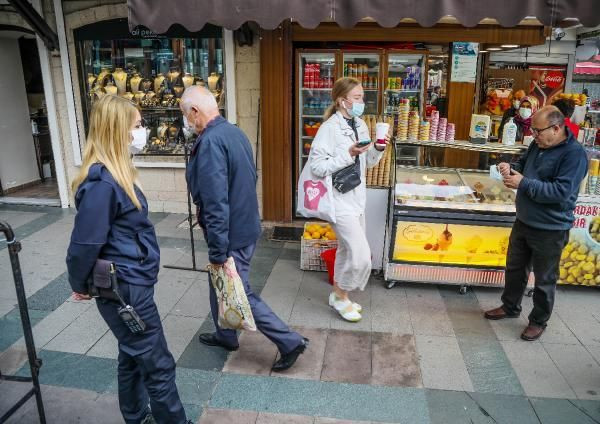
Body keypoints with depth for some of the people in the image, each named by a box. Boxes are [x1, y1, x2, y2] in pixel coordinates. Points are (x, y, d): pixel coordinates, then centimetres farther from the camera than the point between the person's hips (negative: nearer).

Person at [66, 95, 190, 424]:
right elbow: (84, 243, -20)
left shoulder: (115, 175, 6)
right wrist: (80, 286, -4)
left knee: (133, 357, 23)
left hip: (132, 284, 9)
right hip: (126, 289, -9)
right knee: (158, 366, 5)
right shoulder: (102, 183, -25)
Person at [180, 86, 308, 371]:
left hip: (232, 234, -9)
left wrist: (217, 251, -22)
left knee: (241, 294, 5)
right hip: (245, 225, 9)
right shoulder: (234, 132, 6)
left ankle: (290, 341, 13)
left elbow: (215, 202, -28)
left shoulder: (210, 142, -24)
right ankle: (225, 335, 43)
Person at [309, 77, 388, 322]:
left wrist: (379, 149, -3)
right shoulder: (330, 128, -16)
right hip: (340, 200, -8)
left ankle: (339, 295, 34)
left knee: (347, 251, 18)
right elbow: (317, 167, -20)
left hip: (357, 198, 8)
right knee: (361, 255, -8)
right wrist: (348, 154, -25)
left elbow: (368, 162, 15)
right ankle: (340, 296, 15)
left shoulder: (361, 125, 7)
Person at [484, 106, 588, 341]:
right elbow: (524, 165, 19)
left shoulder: (574, 154, -20)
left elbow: (561, 191, -27)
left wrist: (523, 184, -25)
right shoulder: (538, 145, 3)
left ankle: (538, 321, 28)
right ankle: (510, 307, 41)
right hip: (524, 222, 8)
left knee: (544, 279, 10)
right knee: (515, 268, 21)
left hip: (550, 230, -8)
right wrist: (511, 169, -4)